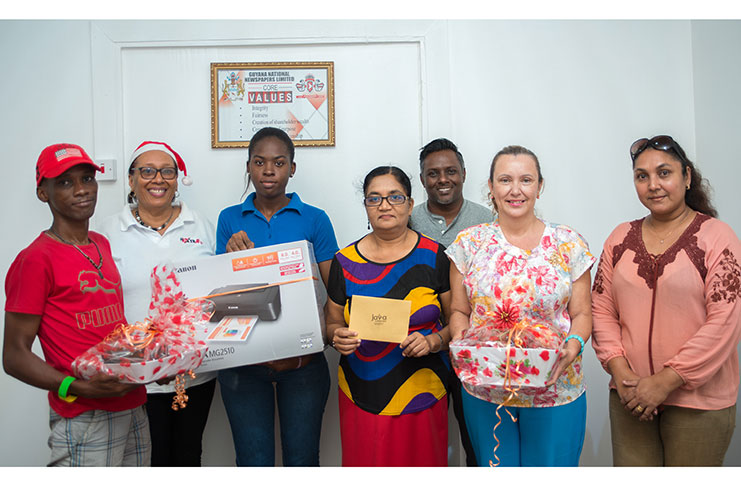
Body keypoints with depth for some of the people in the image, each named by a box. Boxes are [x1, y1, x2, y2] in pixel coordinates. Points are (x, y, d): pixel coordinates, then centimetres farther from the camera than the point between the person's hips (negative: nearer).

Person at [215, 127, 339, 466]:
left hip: (301, 360, -1)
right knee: (253, 462, 6)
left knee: (301, 460, 8)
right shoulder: (230, 219, 6)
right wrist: (232, 257, -11)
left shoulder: (314, 219, 1)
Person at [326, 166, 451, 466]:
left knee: (422, 464, 9)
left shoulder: (434, 256, -2)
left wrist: (432, 341, -16)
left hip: (421, 396, -1)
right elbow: (332, 323, 10)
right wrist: (338, 337, -11)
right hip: (362, 398, 1)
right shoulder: (345, 261, 1)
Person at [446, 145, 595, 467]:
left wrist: (574, 344, -17)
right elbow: (459, 311, 6)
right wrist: (460, 339, -14)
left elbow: (581, 314, 3)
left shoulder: (568, 244, -1)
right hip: (484, 391, 1)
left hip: (555, 392, 0)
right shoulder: (469, 243, 2)